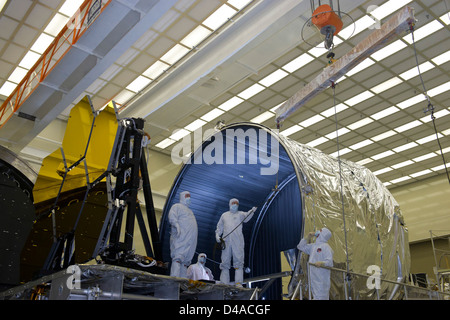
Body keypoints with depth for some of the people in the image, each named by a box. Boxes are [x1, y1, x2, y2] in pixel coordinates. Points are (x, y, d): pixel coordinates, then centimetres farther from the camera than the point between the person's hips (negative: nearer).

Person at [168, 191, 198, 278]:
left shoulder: (190, 211, 34)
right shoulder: (177, 206, 10)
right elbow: (172, 217, -8)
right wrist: (176, 224, -25)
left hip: (191, 240, 8)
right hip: (181, 237, -8)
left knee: (185, 261, 0)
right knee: (178, 258, -19)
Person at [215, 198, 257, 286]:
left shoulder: (240, 214, 14)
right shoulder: (224, 215, 22)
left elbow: (246, 217, -6)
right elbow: (219, 227, 23)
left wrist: (252, 211, -26)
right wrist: (217, 235, 5)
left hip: (238, 242, -2)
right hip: (226, 241, 3)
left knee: (239, 262, -9)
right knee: (225, 262, 1)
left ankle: (238, 283, -13)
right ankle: (224, 284, 3)